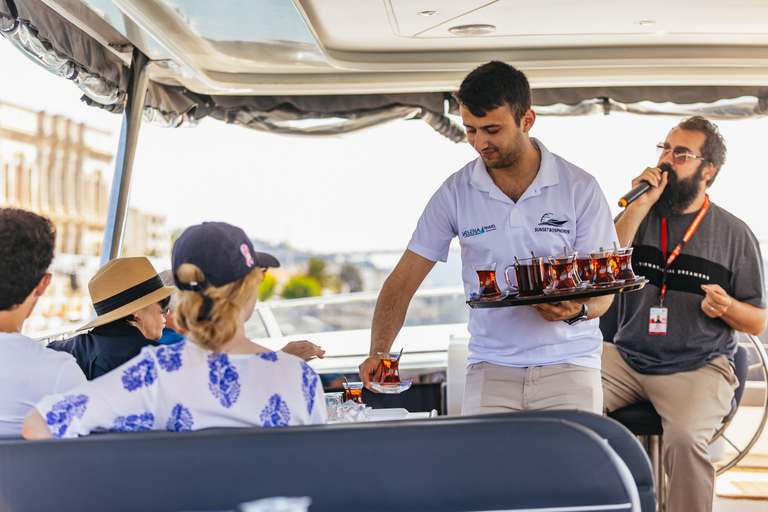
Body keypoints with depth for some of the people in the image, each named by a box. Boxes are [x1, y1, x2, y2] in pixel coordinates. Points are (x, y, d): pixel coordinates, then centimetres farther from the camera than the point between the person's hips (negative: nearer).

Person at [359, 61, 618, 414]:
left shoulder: (579, 188, -1)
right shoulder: (456, 193, 2)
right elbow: (403, 280, 2)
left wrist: (577, 310, -22)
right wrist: (379, 352, -13)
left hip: (569, 362, -1)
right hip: (492, 367, 1)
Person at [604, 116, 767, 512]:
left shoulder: (735, 234, 4)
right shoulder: (639, 214, 10)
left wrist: (727, 307, -14)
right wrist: (641, 204, -11)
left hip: (699, 365, -2)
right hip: (627, 356, 3)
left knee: (685, 437, -31)